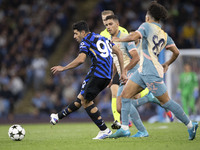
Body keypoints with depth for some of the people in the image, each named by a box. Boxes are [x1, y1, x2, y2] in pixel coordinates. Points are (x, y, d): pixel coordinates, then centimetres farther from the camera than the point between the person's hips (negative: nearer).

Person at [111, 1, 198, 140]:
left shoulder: (147, 26, -7)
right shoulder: (164, 35, 13)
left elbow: (133, 37, -23)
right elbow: (176, 52, 11)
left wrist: (119, 40, -7)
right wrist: (167, 64, 27)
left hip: (152, 74, -9)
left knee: (166, 102, 0)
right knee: (125, 94, 4)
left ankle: (190, 125, 8)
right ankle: (124, 128, 2)